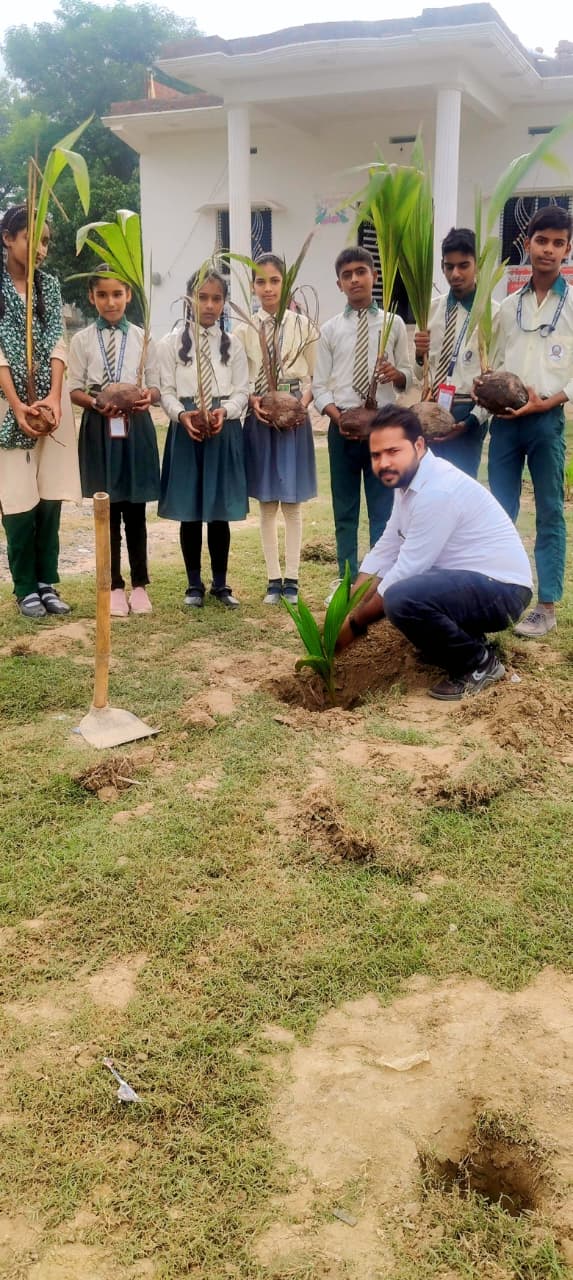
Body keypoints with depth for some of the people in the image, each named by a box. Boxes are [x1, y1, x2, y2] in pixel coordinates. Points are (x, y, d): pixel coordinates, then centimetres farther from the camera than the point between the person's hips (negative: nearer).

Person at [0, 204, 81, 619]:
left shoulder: (49, 284, 9)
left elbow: (57, 341, 0)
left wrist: (54, 397, -14)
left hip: (52, 401, 3)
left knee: (50, 498, 3)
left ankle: (47, 582, 14)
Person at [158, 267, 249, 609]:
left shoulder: (233, 344, 7)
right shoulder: (172, 343, 3)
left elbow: (242, 391, 3)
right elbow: (167, 391, 0)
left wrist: (225, 411, -16)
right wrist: (182, 415, -19)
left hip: (225, 430, 1)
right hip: (186, 430, -1)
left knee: (221, 510, 6)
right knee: (190, 511, 5)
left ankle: (220, 583, 18)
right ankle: (194, 584, 17)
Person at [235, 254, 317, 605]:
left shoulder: (303, 326, 1)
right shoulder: (244, 329, 4)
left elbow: (316, 377, 3)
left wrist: (303, 402, -14)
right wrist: (252, 402, -13)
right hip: (258, 419, 1)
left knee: (292, 502, 2)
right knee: (267, 503, 7)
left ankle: (292, 579, 10)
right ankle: (274, 579, 14)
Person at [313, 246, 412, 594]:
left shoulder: (394, 324, 4)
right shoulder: (330, 329, 4)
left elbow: (408, 377, 4)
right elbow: (320, 385, 2)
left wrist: (396, 375, -19)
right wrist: (338, 417, -14)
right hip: (342, 426, 1)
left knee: (383, 509, 4)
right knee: (345, 511, 9)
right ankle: (347, 582, 20)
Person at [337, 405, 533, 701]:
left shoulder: (437, 490, -24)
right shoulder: (408, 480, 5)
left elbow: (407, 569, -23)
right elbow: (385, 551, 6)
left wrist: (355, 623, -12)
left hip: (500, 588, -10)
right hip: (467, 580, 10)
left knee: (401, 599, -33)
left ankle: (479, 663, -9)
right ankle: (464, 644, 15)